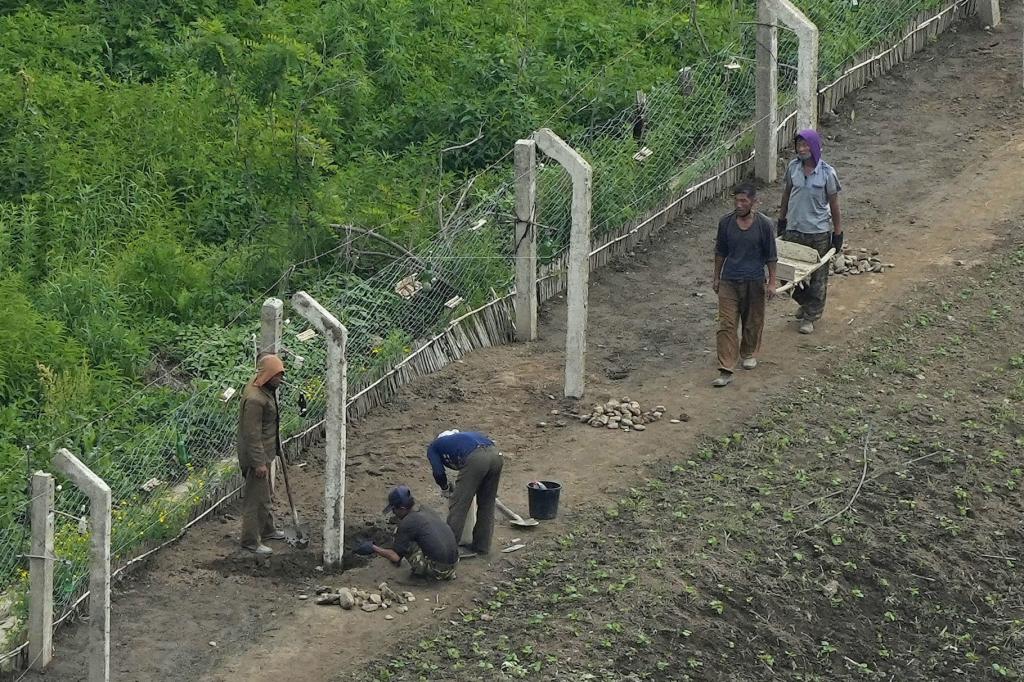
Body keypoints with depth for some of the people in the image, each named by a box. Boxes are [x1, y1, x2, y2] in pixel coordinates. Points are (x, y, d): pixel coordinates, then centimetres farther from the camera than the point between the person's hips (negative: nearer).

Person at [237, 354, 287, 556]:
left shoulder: (265, 389, 1)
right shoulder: (254, 399, -30)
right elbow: (252, 434, -28)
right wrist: (259, 463, -25)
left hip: (265, 451, 10)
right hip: (256, 454, -10)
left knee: (264, 493, 25)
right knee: (255, 497, 0)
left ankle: (266, 529, 41)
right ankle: (251, 541, 10)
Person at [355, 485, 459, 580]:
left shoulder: (407, 523, -10)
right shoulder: (428, 511, 14)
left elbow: (396, 557, -5)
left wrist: (373, 549, 6)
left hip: (438, 570, -7)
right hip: (454, 564, 7)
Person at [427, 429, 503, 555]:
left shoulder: (433, 447, 24)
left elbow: (438, 473, 13)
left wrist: (445, 488, 34)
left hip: (475, 459, -6)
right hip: (496, 455, 6)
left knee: (458, 506, 4)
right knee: (487, 504, 20)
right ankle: (482, 545, 27)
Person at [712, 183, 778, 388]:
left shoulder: (764, 224, -11)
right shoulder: (726, 223, -5)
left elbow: (771, 256, -3)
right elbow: (720, 252, 8)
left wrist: (772, 282, -3)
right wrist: (716, 278, 13)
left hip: (754, 282, -1)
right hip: (729, 281, 1)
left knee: (753, 322, 15)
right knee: (726, 325, -6)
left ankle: (749, 353, 43)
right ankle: (726, 371, -9)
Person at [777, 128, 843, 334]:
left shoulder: (827, 173, -13)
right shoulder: (793, 167, -3)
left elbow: (834, 205, -6)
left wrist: (838, 234, -4)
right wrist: (782, 220, 17)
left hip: (819, 232, -3)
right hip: (794, 230, 3)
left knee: (817, 277, 5)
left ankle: (810, 317, 16)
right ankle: (805, 302, 36)